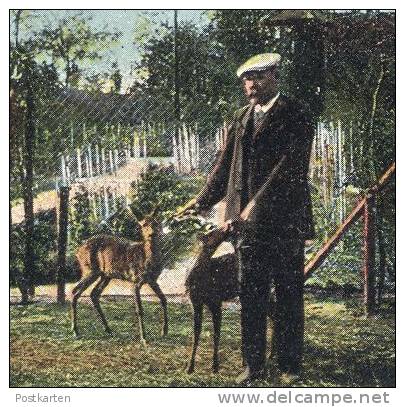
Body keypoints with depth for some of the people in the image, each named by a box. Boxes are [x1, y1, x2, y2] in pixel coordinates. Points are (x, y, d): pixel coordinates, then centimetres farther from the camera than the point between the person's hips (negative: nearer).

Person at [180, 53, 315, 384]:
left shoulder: (295, 116, -7)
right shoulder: (241, 118, 14)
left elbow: (290, 171, -16)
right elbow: (225, 166, 18)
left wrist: (256, 211, -22)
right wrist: (202, 202, 7)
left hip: (285, 222, -6)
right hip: (249, 223, 6)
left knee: (289, 298, 4)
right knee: (251, 297, 7)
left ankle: (290, 366, 13)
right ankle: (254, 366, 15)